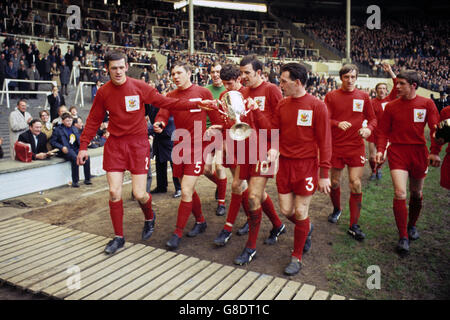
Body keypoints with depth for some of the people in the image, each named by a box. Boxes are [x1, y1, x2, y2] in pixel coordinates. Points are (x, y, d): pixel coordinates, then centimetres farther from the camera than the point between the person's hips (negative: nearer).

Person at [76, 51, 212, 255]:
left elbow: (165, 102, -2)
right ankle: (118, 237, 17)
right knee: (114, 192, -1)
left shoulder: (139, 87, -4)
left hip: (138, 144, -2)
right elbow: (93, 120, 9)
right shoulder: (103, 92, 3)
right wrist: (83, 146, 4)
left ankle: (149, 218, 32)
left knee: (139, 194, -4)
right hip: (114, 144, 2)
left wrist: (194, 104, -8)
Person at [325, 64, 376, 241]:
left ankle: (354, 226, 6)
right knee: (334, 183, 10)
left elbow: (372, 118, 11)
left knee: (356, 185, -4)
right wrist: (338, 124, -26)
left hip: (356, 146, 0)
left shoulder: (363, 96, 5)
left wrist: (368, 128, -11)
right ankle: (337, 209, 40)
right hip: (335, 146, 0)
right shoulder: (331, 96, 1)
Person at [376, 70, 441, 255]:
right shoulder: (391, 106, 1)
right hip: (397, 152, -1)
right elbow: (383, 130, 3)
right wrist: (380, 150, -10)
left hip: (419, 153, 1)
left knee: (416, 194, 14)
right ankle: (403, 237, -2)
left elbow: (436, 128, 0)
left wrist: (434, 152, -8)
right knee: (400, 193, -11)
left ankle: (412, 226, 38)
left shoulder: (427, 104, 0)